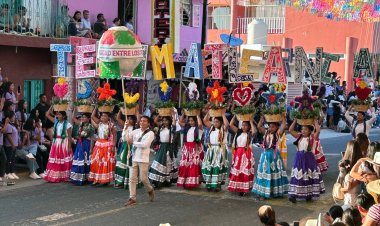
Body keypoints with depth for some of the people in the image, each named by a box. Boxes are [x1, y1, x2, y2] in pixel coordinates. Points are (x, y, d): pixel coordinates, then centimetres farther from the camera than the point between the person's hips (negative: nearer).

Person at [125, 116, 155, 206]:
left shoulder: (150, 133, -4)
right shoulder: (135, 131, 11)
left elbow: (144, 144, -16)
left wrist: (133, 142, -11)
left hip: (143, 159, -4)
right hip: (133, 158, 4)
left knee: (143, 178, 1)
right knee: (132, 179, 2)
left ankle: (150, 190, 31)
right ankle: (132, 198, 7)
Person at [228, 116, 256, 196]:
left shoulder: (250, 133, -3)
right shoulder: (238, 132, 9)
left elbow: (254, 131, -26)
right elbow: (231, 125, 5)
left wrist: (251, 122, -16)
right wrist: (235, 116, 0)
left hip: (246, 154, -5)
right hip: (237, 153, 5)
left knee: (245, 171, -6)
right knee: (236, 170, 8)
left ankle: (244, 188, -3)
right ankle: (236, 187, 18)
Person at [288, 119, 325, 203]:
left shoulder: (312, 137, -5)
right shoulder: (299, 136, 7)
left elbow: (318, 130, -22)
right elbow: (290, 130, 4)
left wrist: (315, 121, -11)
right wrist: (295, 120, 2)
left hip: (308, 159, -3)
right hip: (299, 158, 3)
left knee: (308, 176, 5)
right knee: (297, 176, 1)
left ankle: (309, 194, 17)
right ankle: (294, 195, -1)